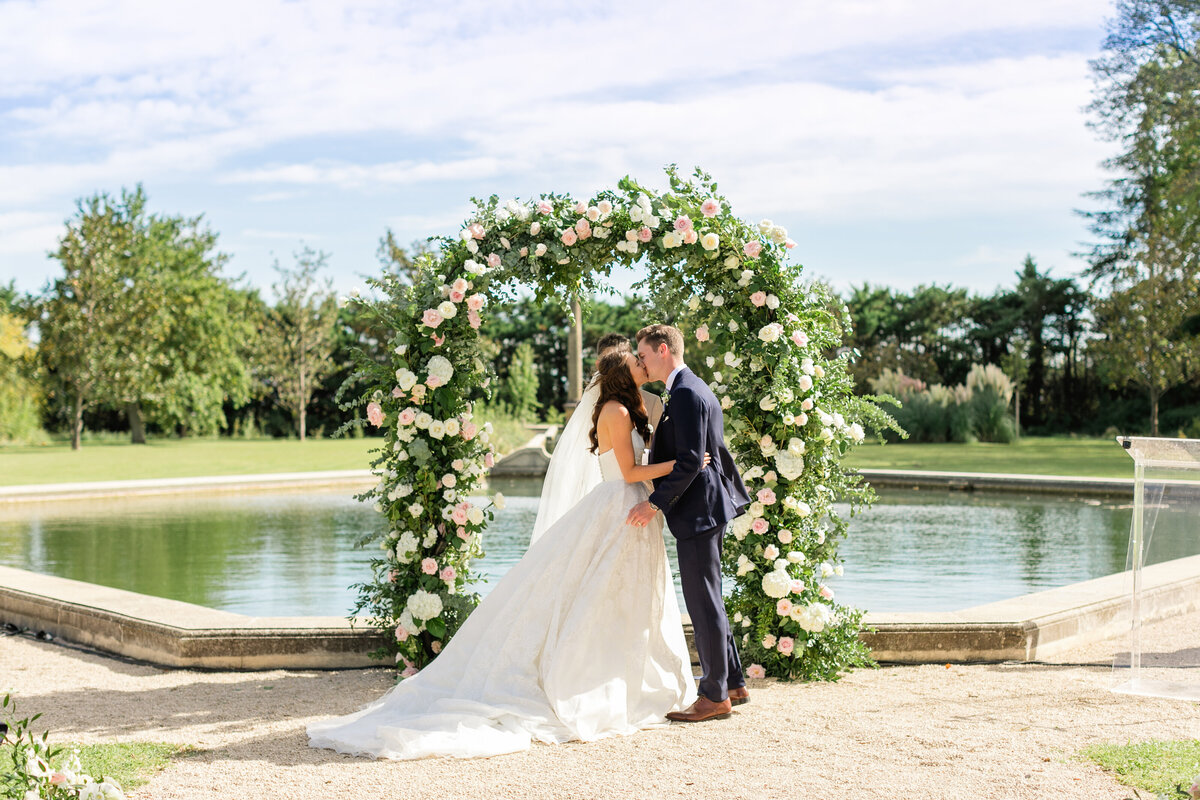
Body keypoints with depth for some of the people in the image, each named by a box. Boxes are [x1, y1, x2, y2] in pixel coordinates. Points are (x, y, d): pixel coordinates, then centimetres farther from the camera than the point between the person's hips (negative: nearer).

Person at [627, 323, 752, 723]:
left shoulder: (685, 394, -16)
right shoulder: (694, 389, 16)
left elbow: (689, 462, -22)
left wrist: (655, 503, -20)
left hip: (696, 510, -11)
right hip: (705, 509, 11)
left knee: (703, 603, -3)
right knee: (707, 600, 16)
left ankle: (715, 696, 4)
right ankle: (733, 684, 24)